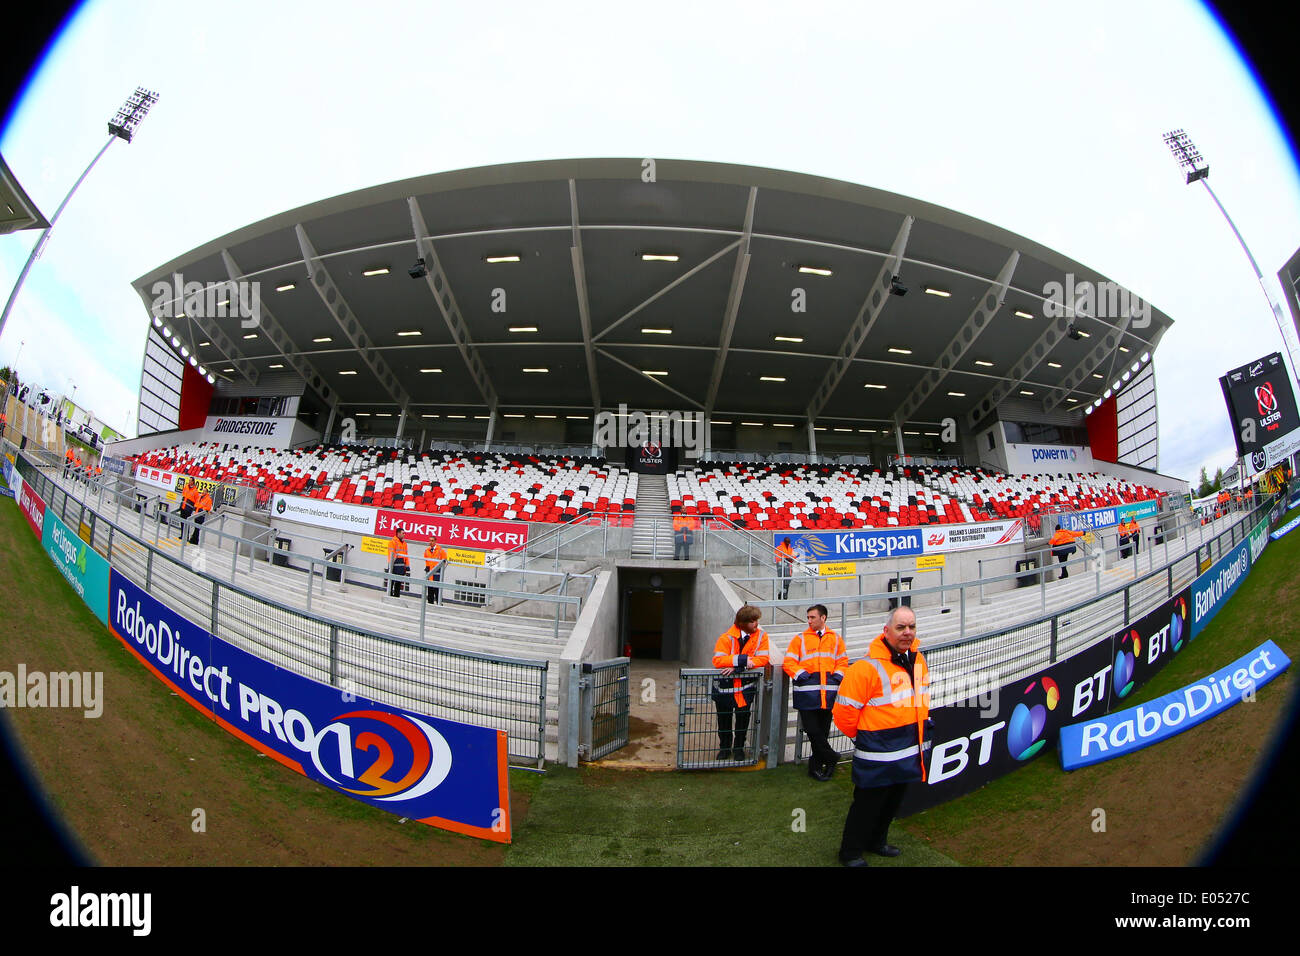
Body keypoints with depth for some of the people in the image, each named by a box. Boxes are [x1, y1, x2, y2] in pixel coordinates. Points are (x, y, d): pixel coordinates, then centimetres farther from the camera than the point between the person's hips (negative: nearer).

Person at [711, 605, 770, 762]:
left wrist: (738, 666, -24)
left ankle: (739, 747, 28)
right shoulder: (727, 637, -15)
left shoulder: (761, 635, -8)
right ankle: (725, 747, 32)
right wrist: (741, 659, -33)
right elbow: (717, 660, -23)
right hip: (725, 684, -1)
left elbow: (764, 658, -16)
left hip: (746, 684, 1)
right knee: (724, 718, 11)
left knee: (743, 716, 6)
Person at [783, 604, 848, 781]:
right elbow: (789, 662, 4)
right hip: (807, 691, -2)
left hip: (828, 692, 2)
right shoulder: (800, 639, 9)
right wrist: (800, 674, -11)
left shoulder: (836, 639, 16)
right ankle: (831, 758, 11)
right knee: (812, 729, -6)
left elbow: (842, 661, 16)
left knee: (823, 730, 7)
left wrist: (838, 675, -2)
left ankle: (817, 765, 19)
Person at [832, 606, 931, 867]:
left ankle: (876, 842, 44)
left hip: (909, 754, 8)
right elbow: (844, 711, -20)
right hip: (878, 756, -8)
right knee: (868, 804, 6)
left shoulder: (918, 661, 4)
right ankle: (851, 852, 26)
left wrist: (922, 730, 17)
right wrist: (861, 737, -7)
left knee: (892, 803, 23)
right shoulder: (868, 667, -23)